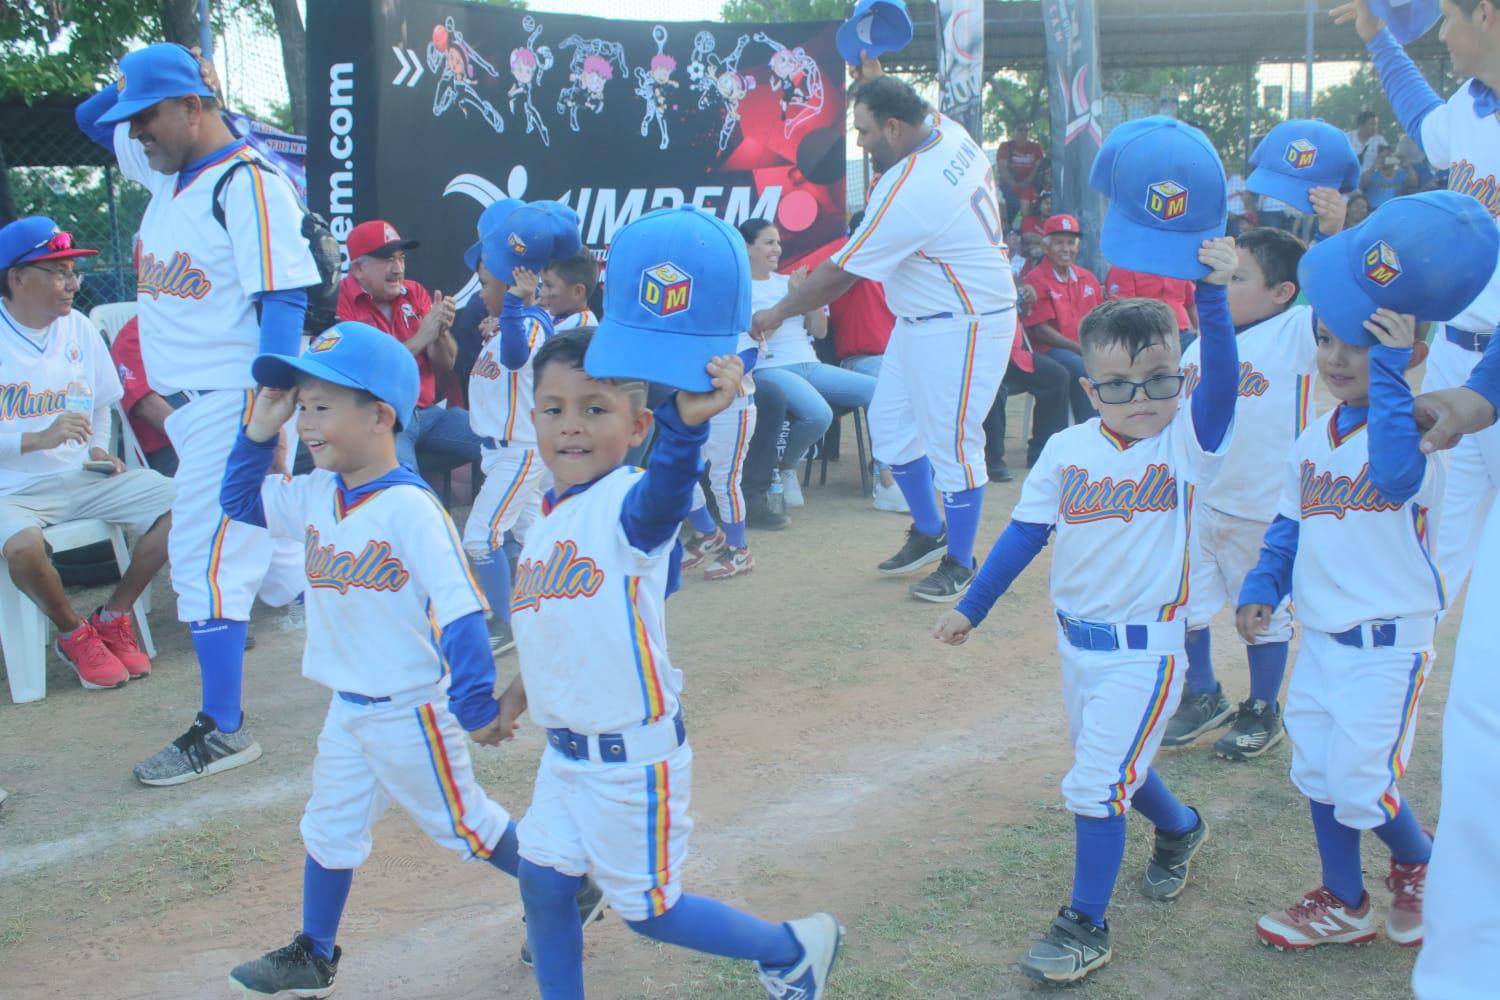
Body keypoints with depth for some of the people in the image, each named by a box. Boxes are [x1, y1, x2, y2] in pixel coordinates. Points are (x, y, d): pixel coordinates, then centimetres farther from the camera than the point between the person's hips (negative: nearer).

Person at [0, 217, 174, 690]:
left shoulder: (78, 327, 8)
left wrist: (98, 449, 2)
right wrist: (40, 439, -23)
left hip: (82, 478, 5)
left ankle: (113, 617, 4)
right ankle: (74, 635, -5)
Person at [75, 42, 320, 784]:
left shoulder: (249, 182, -14)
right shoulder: (168, 172, 13)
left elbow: (283, 303, -19)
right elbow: (90, 117, 27)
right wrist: (141, 81, 8)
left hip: (232, 402, -9)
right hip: (184, 405, 9)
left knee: (203, 555, -7)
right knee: (274, 538, 15)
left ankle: (223, 731, 1)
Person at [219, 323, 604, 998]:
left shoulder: (410, 507, -24)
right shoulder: (315, 496, 0)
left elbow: (459, 608, -25)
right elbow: (239, 502, 15)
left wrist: (477, 706, -26)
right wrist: (259, 431, 0)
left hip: (411, 709, -7)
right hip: (347, 709, 7)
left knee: (462, 823, 10)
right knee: (329, 829, 18)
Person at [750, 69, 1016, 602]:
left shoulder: (906, 193, -27)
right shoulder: (948, 131, -2)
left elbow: (838, 275, -18)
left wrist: (779, 312, -6)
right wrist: (873, 72, 19)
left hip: (964, 328, -11)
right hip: (919, 323, 11)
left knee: (951, 443, -2)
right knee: (890, 423, 15)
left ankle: (959, 563, 13)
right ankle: (928, 532, 30)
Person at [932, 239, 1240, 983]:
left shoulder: (1187, 442, -12)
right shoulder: (1067, 451, -3)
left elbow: (1221, 376, -30)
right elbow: (1025, 533, 4)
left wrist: (1212, 293, -42)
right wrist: (971, 608, 7)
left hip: (1145, 649, -5)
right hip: (1077, 642, 5)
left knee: (1096, 784, -6)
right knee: (1113, 766, 23)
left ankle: (1085, 926, 10)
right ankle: (1180, 828, 54)